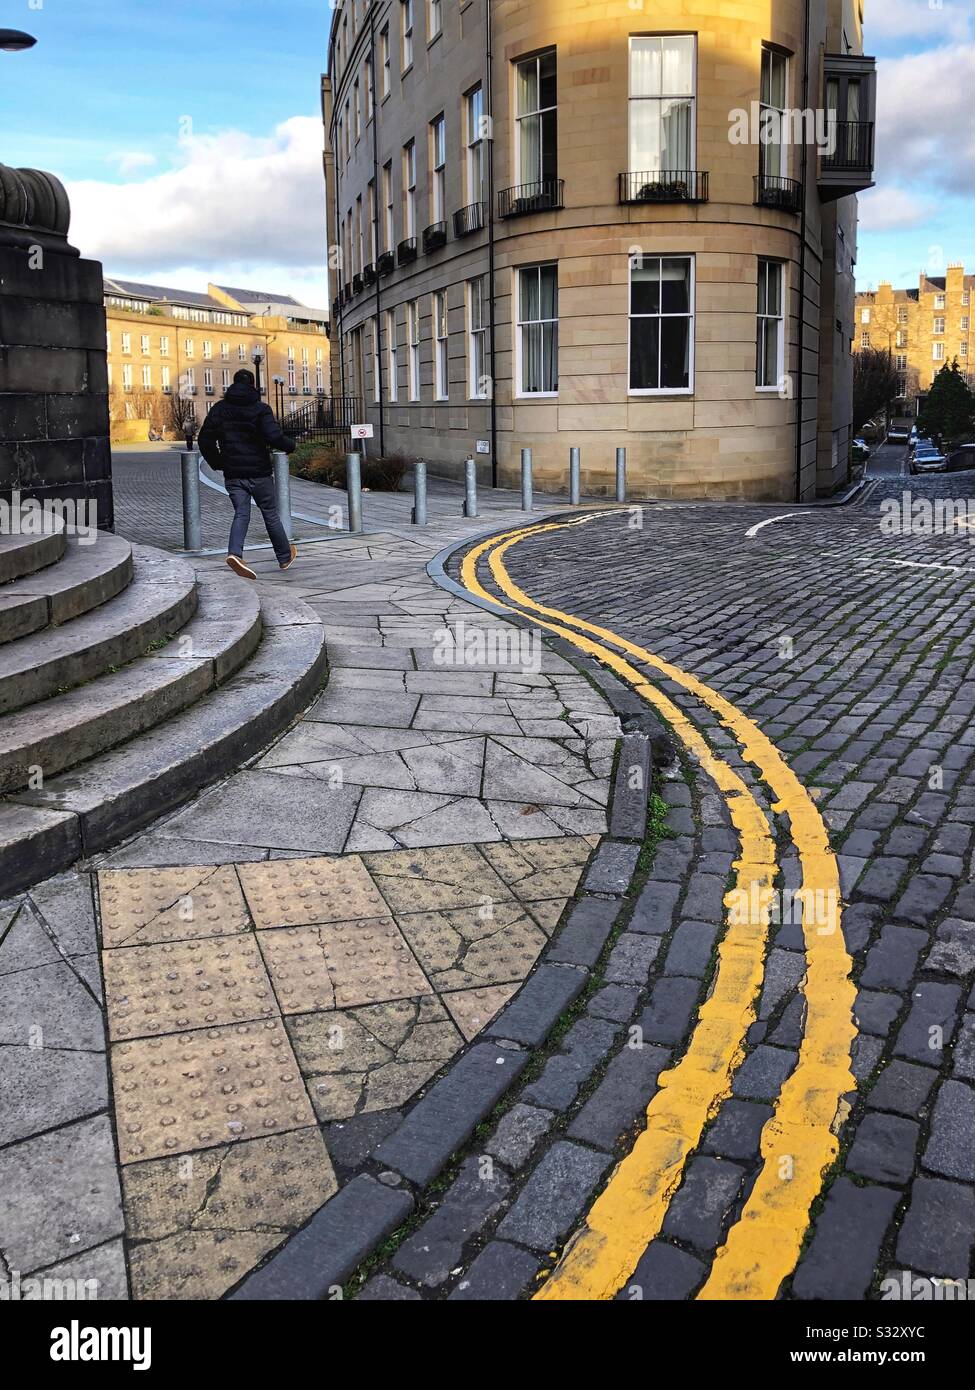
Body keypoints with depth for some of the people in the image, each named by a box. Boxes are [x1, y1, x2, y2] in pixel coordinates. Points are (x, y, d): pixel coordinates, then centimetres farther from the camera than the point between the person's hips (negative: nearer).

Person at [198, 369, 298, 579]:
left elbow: (205, 439, 6)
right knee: (270, 514, 10)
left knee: (241, 514, 2)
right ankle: (285, 556, 23)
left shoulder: (219, 409, 7)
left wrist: (217, 463, 16)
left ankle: (234, 553, -23)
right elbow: (274, 437, -18)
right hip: (259, 473, -3)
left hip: (233, 474, 3)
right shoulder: (260, 409, -6)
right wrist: (291, 446, 1)